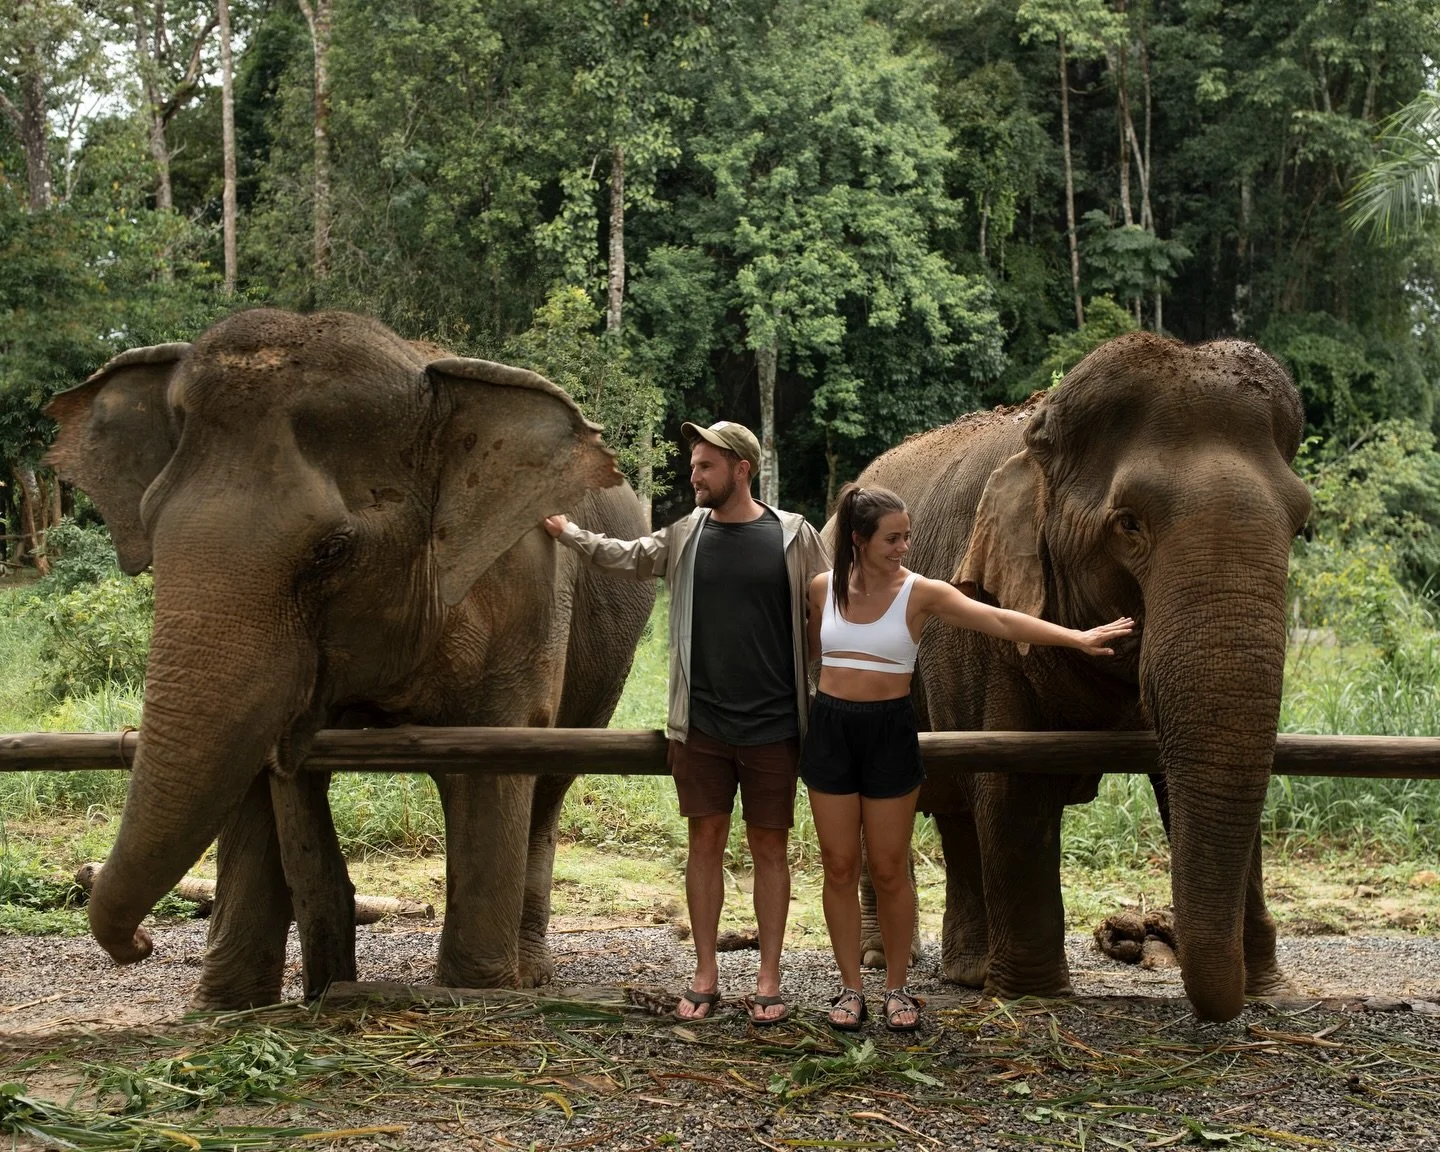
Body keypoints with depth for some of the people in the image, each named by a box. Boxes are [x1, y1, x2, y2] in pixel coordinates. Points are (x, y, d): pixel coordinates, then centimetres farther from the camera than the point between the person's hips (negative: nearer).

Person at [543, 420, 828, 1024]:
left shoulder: (795, 536, -3)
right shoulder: (686, 534, 5)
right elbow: (628, 557, 24)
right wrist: (568, 531, 18)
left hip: (773, 726, -2)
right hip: (702, 724, 2)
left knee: (769, 846, 4)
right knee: (705, 840, 6)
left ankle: (768, 981, 13)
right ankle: (705, 976, 15)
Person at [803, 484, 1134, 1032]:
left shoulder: (921, 593, -7)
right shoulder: (823, 588, 0)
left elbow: (1000, 621, -15)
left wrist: (1076, 637, -24)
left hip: (890, 730, -2)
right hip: (830, 728, 2)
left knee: (889, 870, 3)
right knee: (839, 866, 5)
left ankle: (897, 987, 17)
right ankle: (850, 986, 17)